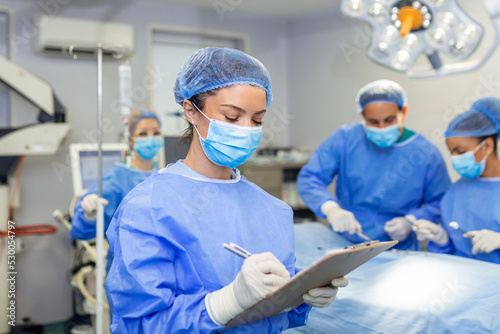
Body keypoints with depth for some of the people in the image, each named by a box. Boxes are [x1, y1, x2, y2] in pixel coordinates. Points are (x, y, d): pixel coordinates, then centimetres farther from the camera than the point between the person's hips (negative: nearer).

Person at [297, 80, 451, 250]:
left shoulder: (427, 153, 1)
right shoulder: (344, 139, 1)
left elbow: (441, 203, 8)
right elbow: (308, 178, -3)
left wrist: (411, 222, -10)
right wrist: (330, 208, -22)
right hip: (342, 246, 1)